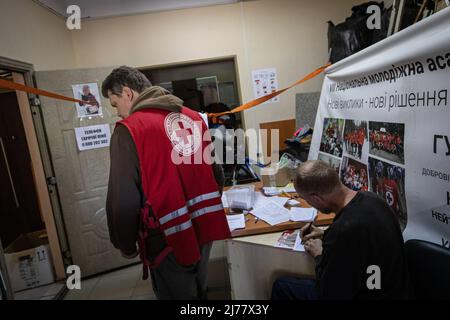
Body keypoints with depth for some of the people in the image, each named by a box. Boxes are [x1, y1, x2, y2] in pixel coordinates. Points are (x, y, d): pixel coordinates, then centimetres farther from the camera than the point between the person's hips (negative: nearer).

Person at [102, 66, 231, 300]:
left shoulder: (129, 130, -13)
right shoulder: (193, 117, 4)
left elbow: (123, 200, -15)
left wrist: (126, 245, 0)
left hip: (169, 238, -5)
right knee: (198, 291, 26)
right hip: (204, 228, 6)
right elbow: (216, 173, 9)